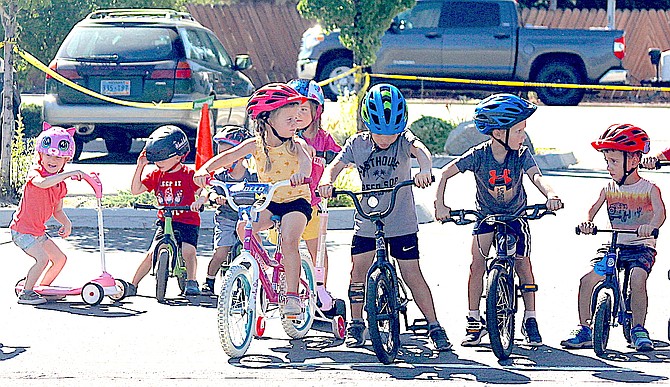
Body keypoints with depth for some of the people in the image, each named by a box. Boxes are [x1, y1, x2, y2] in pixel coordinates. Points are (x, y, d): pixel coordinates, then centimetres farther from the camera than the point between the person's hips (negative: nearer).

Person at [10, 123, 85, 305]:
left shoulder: (60, 184, 8)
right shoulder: (35, 172, -16)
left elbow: (57, 210, 18)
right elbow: (42, 183, -41)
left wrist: (66, 222, -3)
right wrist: (68, 174, -44)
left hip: (37, 231, 9)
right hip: (22, 230, -9)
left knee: (60, 258, 13)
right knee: (42, 258, -23)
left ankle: (43, 287, 28)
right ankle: (26, 293, -12)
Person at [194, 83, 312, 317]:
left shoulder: (295, 145, -12)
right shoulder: (256, 144, -6)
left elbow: (305, 160, -34)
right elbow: (228, 156, -14)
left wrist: (301, 172, -59)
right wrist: (205, 170, -32)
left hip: (296, 200, -4)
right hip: (268, 201, 4)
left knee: (289, 240, -27)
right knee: (243, 227, -21)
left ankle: (292, 295, -20)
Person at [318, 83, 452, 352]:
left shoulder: (404, 139, -7)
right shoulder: (357, 144, -1)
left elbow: (420, 150, -27)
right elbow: (335, 165, -10)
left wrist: (424, 169, -50)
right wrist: (326, 180, -34)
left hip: (402, 223, -2)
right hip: (366, 222, 2)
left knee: (412, 274, -2)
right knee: (358, 271, -1)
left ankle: (435, 327, 5)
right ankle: (356, 325, 16)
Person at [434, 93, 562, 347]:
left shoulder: (521, 154, -18)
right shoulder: (479, 155, -20)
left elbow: (536, 176, -33)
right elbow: (446, 173, -17)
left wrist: (549, 195, -54)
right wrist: (440, 205, -27)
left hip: (516, 216, 0)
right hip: (487, 216, 0)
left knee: (523, 265, -7)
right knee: (477, 265, -9)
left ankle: (530, 321, 3)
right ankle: (474, 322, 0)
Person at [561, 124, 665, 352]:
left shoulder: (649, 189, -5)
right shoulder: (609, 189, 7)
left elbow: (660, 211, -22)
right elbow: (593, 208, -2)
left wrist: (650, 226, -44)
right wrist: (587, 222, -26)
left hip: (642, 247, -4)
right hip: (614, 246, 4)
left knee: (637, 278, -32)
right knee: (587, 279, -13)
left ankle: (639, 330, -17)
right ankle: (584, 331, -1)